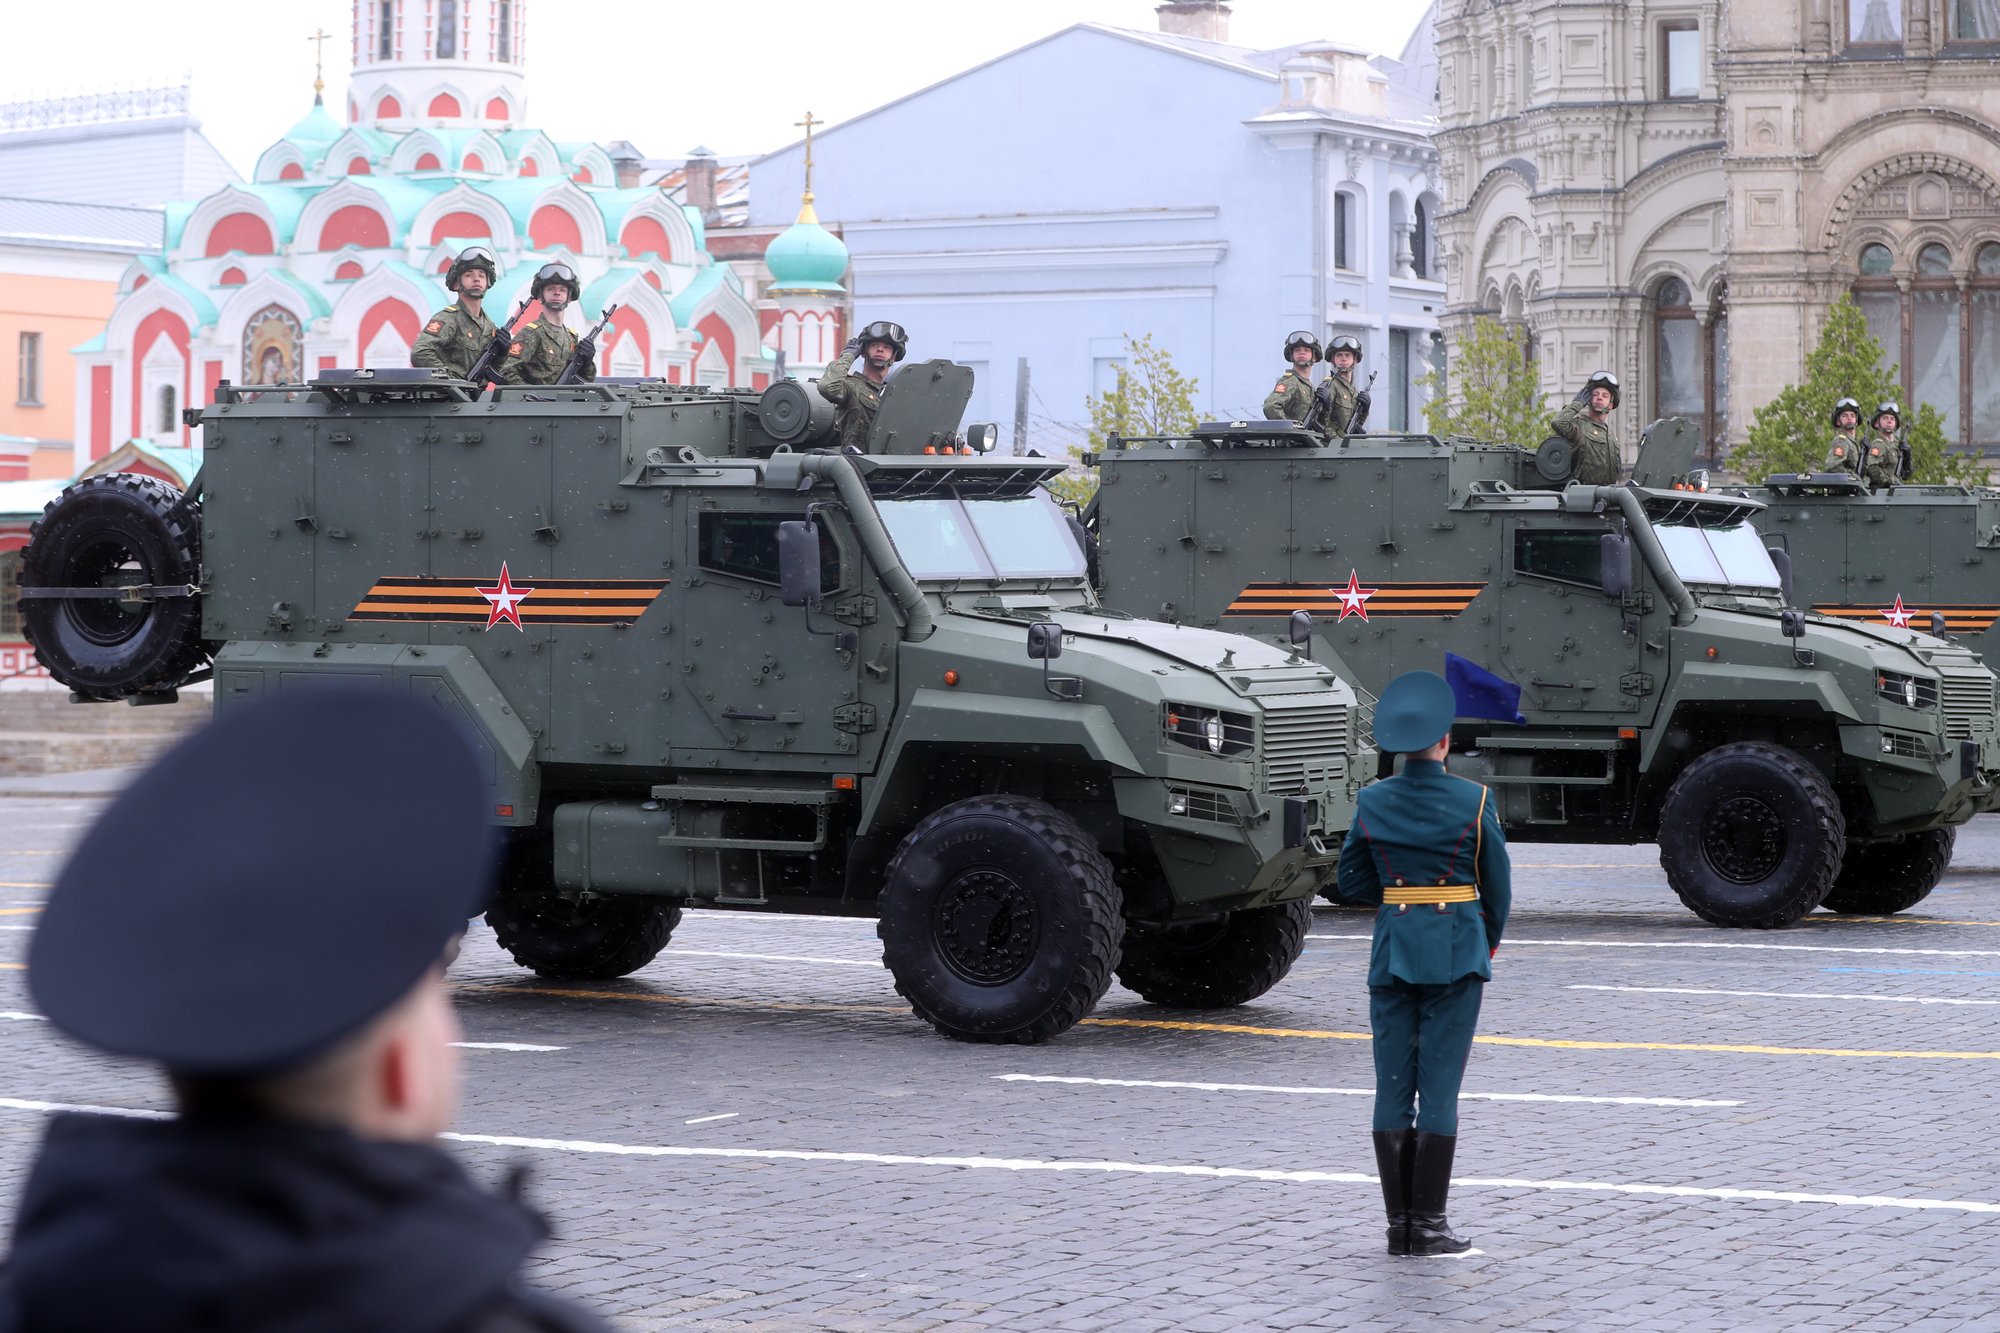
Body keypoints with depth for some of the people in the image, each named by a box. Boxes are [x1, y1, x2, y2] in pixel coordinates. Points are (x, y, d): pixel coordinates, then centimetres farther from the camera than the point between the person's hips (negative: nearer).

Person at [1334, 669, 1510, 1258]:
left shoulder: (1372, 801, 0)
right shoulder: (1474, 800, -8)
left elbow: (1351, 883, 8)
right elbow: (1498, 884, 1)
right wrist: (1489, 942, 17)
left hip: (1392, 947, 3)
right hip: (1458, 948, -3)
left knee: (1393, 1086, 7)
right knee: (1439, 1087, -1)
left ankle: (1398, 1224, 8)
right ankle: (1427, 1225, 0)